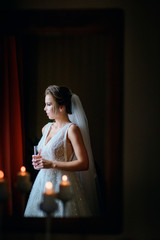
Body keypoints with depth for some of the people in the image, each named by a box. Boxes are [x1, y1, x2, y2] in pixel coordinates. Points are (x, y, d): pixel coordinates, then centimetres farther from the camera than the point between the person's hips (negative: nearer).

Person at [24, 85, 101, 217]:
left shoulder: (72, 129, -11)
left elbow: (84, 164, -17)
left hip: (62, 183, -7)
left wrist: (52, 164, -20)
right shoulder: (46, 128, 12)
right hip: (43, 181, 7)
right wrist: (39, 161, 5)